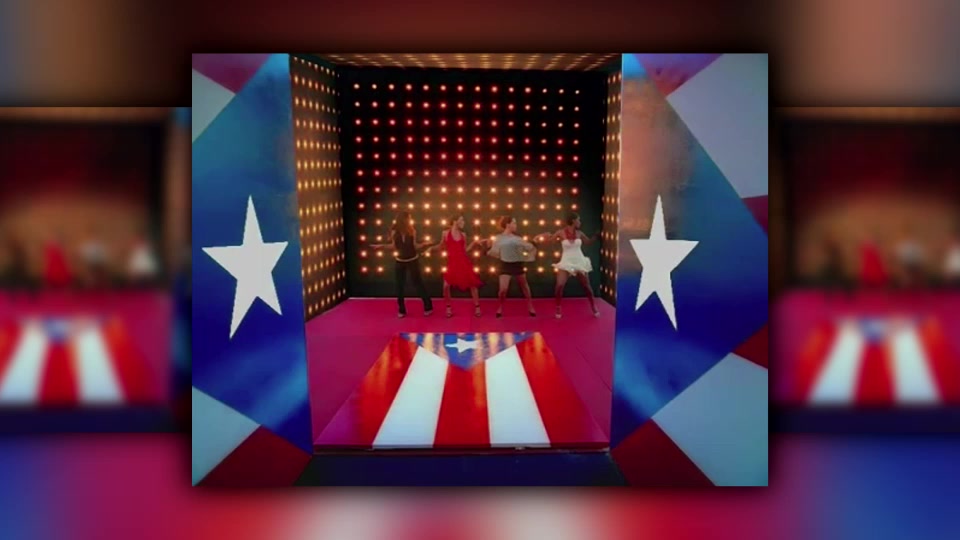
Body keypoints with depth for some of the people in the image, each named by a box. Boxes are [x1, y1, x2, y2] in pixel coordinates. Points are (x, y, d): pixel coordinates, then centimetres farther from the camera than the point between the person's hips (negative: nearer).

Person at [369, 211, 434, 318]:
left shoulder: (412, 231, -9)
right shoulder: (395, 232, -8)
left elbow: (415, 246, -7)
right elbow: (394, 246, 2)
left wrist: (423, 244, -24)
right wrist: (382, 246, -5)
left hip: (413, 260, -2)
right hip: (400, 261, 2)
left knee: (418, 283, -1)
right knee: (400, 286, 5)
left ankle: (428, 306, 11)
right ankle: (402, 310, 17)